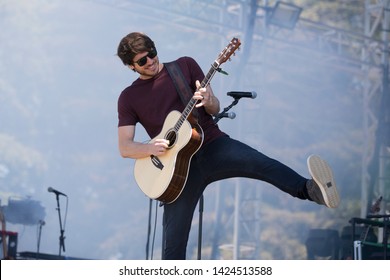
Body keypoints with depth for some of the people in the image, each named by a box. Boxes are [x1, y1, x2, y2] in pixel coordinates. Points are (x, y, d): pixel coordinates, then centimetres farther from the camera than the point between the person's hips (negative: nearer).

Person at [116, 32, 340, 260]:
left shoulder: (185, 65, 10)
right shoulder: (129, 98, 9)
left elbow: (216, 109, 10)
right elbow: (124, 147, 4)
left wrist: (208, 102, -15)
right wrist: (151, 148, -17)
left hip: (213, 145, 0)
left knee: (261, 163, -32)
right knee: (174, 245, -4)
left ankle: (311, 190, -52)